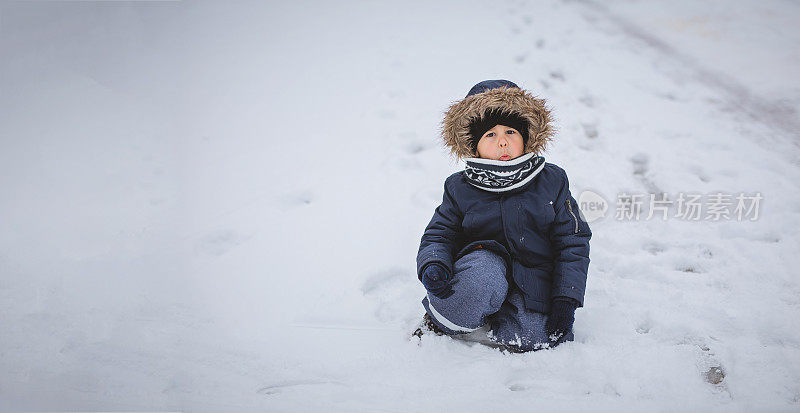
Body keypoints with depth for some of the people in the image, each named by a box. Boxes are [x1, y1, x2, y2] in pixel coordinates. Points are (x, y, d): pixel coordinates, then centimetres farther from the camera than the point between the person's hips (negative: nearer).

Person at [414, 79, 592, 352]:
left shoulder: (552, 180, 1)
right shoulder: (459, 188, 1)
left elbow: (573, 241, 3)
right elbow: (438, 234, 5)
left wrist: (566, 299, -6)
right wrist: (432, 264, -20)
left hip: (532, 281, 1)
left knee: (529, 339, -24)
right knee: (485, 273, -37)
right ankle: (437, 324, -9)